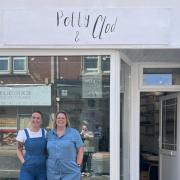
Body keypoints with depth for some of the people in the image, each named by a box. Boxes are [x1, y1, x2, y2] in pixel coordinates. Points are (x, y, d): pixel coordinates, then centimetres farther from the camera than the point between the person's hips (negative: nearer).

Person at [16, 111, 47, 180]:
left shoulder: (45, 133, 4)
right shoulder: (23, 132, -2)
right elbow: (19, 150, 5)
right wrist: (24, 162, -6)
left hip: (43, 169, 2)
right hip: (27, 170, -2)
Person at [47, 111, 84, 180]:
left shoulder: (74, 133, 2)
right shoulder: (49, 134, 11)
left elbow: (80, 149, 1)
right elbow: (46, 151, 17)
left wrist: (78, 165, -7)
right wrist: (47, 164, 8)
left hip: (71, 172, -3)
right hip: (52, 173, 3)